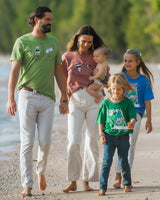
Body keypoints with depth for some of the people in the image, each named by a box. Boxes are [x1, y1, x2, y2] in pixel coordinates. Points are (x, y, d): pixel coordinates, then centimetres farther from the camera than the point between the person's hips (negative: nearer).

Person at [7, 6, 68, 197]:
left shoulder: (53, 42, 13)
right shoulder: (22, 42, -1)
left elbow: (58, 72, 17)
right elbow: (14, 71, -5)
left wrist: (64, 99, 13)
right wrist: (10, 98, -14)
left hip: (47, 98, 3)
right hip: (27, 96, -3)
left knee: (45, 142, -1)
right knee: (27, 142, -3)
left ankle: (41, 172, 28)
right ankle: (27, 185, 1)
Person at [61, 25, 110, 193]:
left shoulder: (95, 58, 9)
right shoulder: (68, 57, 7)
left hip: (93, 99, 1)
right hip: (75, 100, -1)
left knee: (92, 140, 1)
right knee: (73, 142, -10)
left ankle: (87, 181, 8)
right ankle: (72, 181, -2)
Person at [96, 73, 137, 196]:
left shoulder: (127, 103, 0)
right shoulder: (106, 103, 3)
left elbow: (133, 117, -6)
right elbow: (101, 121, 7)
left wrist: (132, 123, -28)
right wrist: (101, 134, -2)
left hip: (123, 136, 0)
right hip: (109, 135, 0)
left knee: (124, 161, 9)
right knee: (107, 161, -7)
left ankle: (127, 184, 26)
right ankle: (103, 187, -6)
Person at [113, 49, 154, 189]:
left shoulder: (143, 80, 2)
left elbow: (147, 101, 4)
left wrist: (149, 120, 2)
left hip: (136, 115, 0)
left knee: (131, 147, 2)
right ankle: (118, 177, 0)